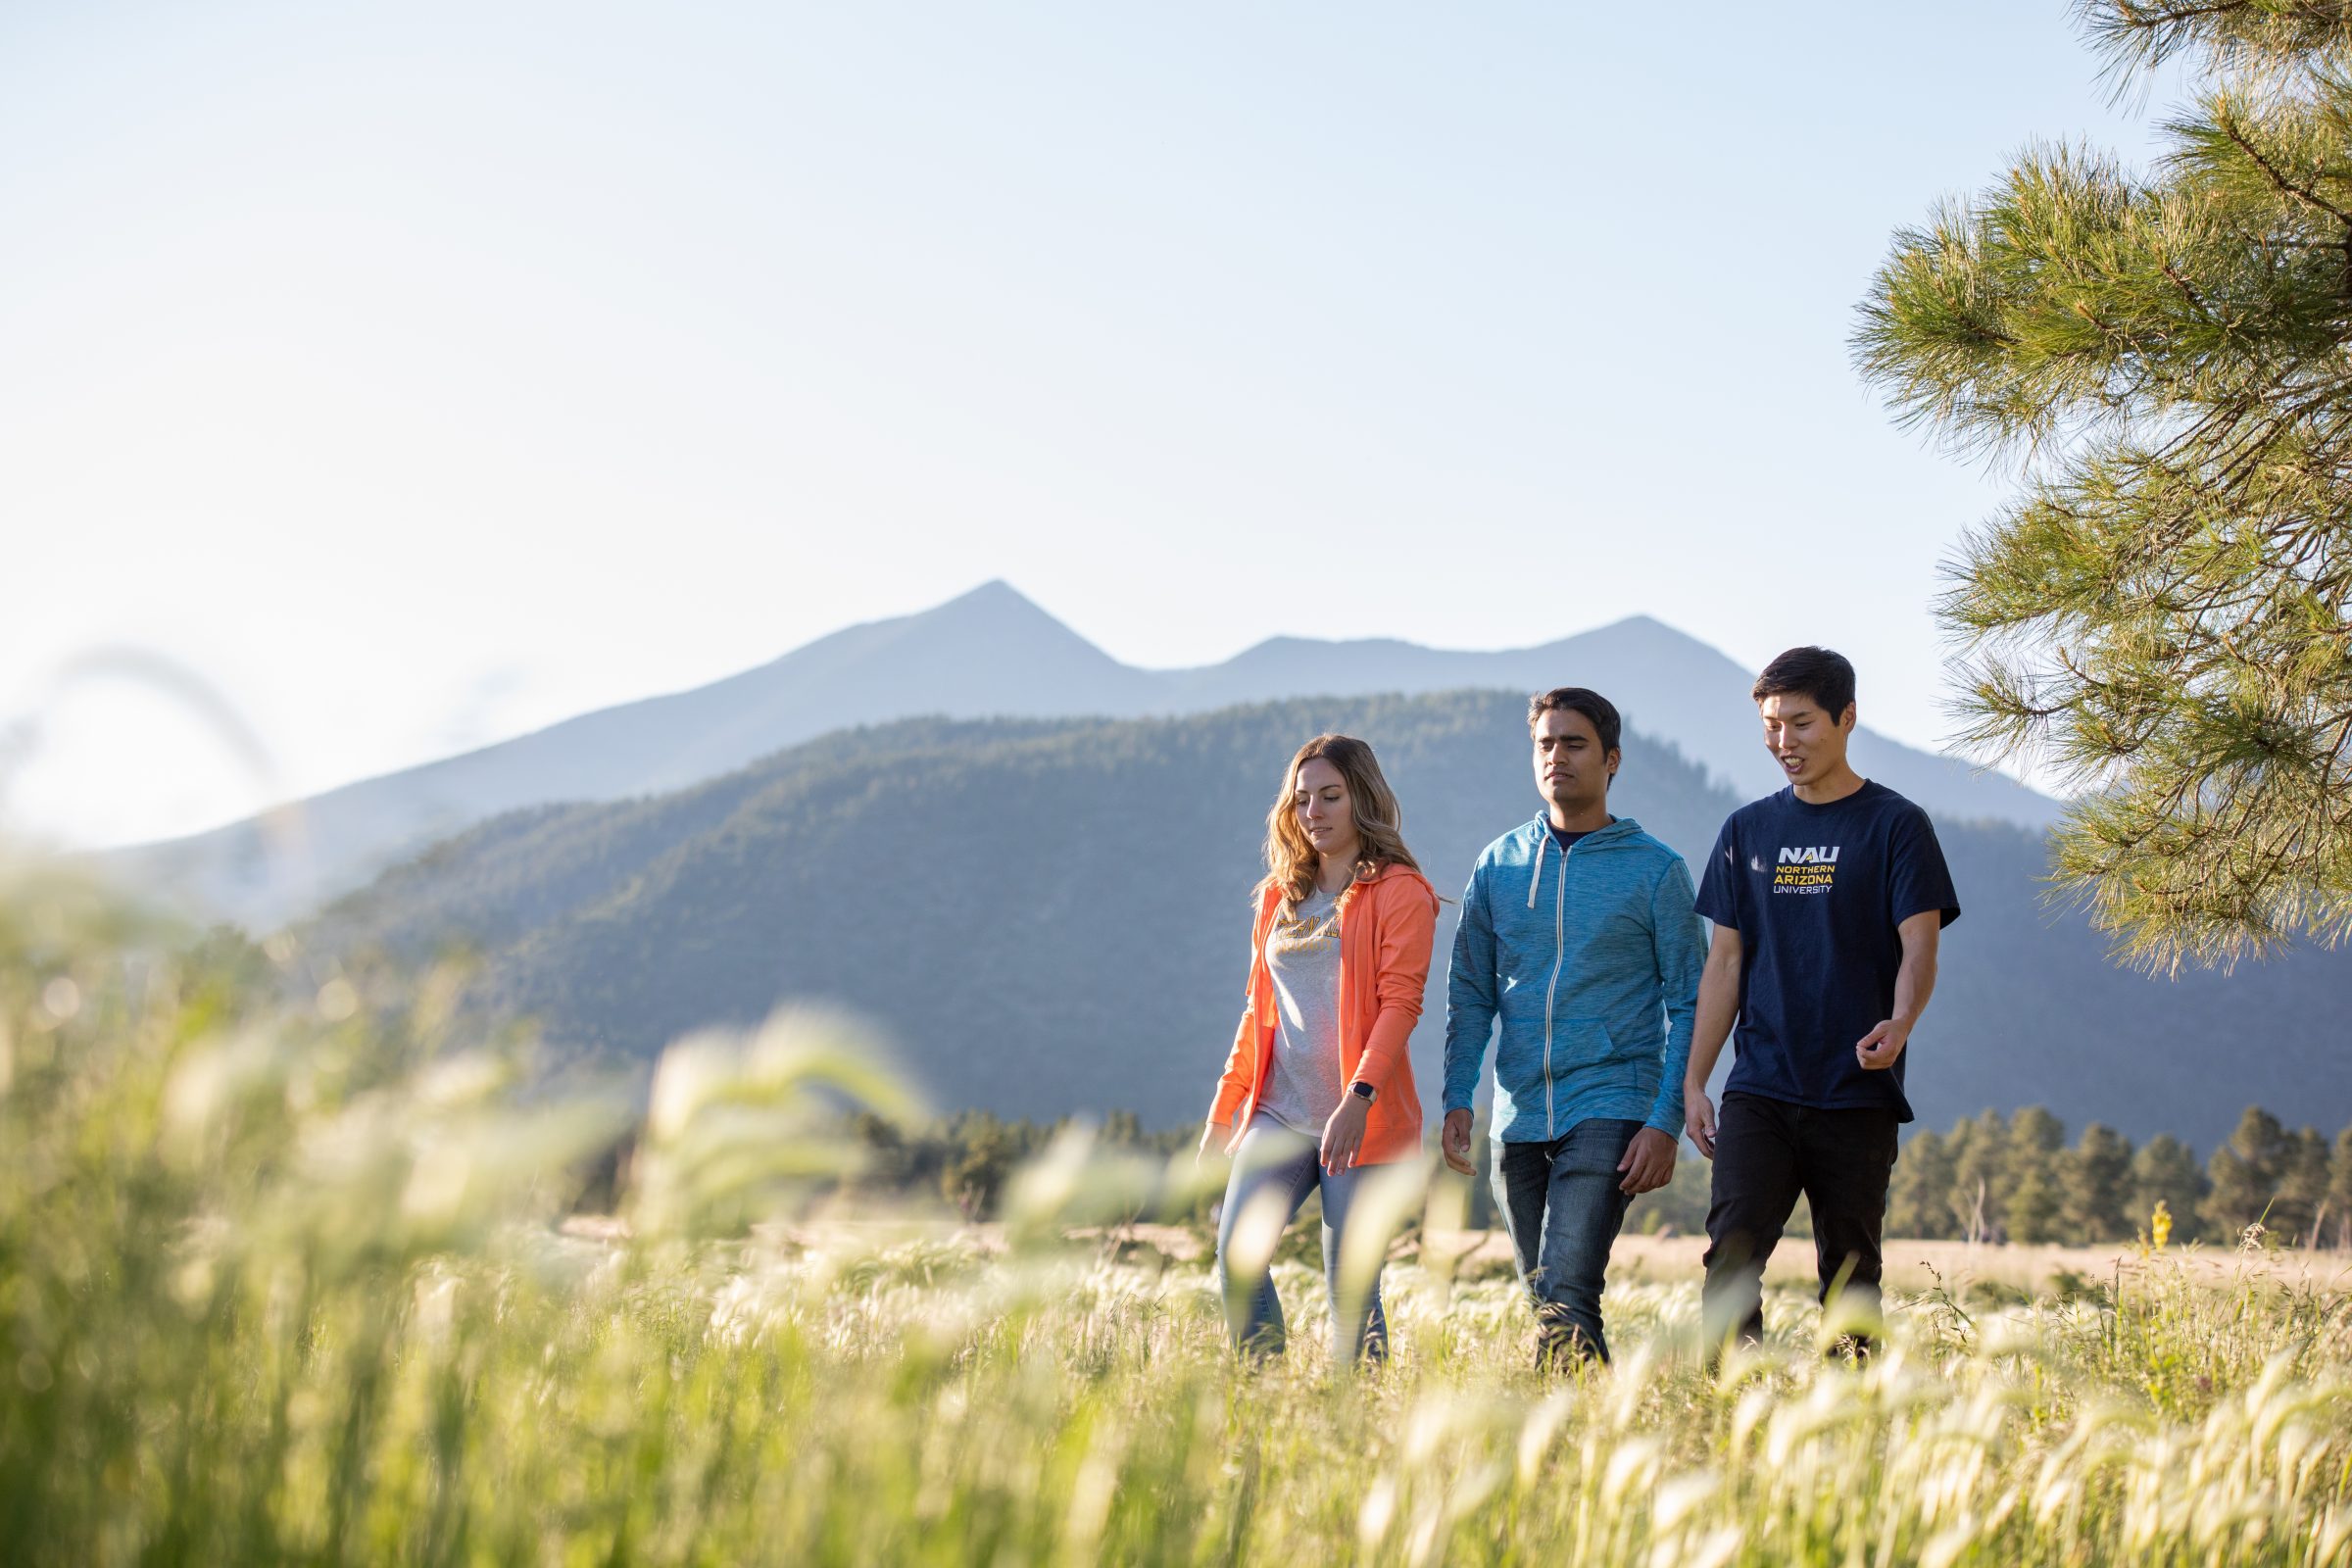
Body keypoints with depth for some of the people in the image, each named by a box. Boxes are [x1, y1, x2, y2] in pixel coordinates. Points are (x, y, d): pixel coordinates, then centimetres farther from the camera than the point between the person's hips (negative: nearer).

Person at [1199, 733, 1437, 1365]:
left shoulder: (1398, 892, -1)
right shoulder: (1281, 896, 17)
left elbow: (1400, 1002, -11)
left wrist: (1359, 1097, -24)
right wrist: (1223, 1112, 17)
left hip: (1360, 1121, -5)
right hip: (1279, 1112, 5)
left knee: (1350, 1283, -3)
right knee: (1236, 1252, -12)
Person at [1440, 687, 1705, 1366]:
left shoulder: (1656, 870, 0)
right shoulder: (1499, 864, 10)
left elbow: (1687, 1002, -2)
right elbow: (1470, 992, 12)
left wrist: (1666, 1123, -10)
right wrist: (1457, 1099, 1)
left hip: (1611, 1110, -5)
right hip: (1519, 1117, 5)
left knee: (1568, 1290, -19)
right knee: (1545, 1293, 11)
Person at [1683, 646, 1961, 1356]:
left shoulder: (1894, 825, 2)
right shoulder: (1747, 831, 12)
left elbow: (1919, 947, -7)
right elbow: (1725, 963, 14)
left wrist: (1900, 1023, -28)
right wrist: (1693, 1082, 8)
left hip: (1858, 1092, -2)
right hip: (1759, 1088, 2)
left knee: (1849, 1270, 2)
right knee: (1732, 1250, -12)